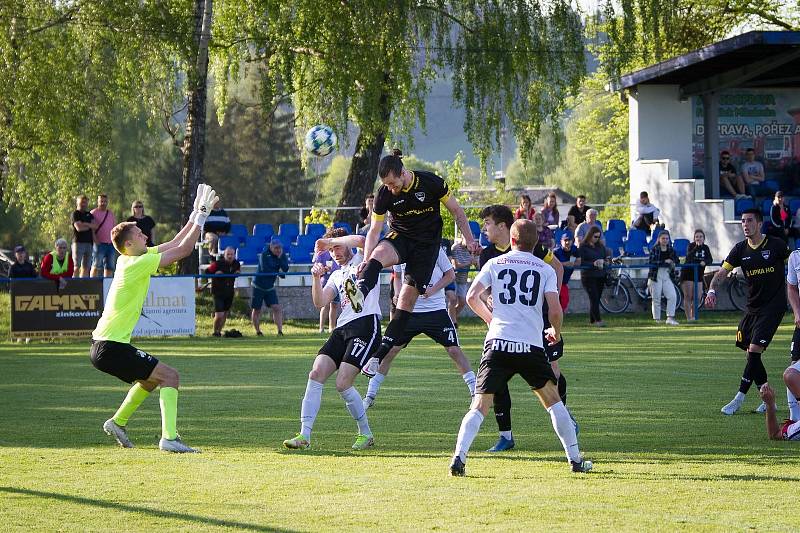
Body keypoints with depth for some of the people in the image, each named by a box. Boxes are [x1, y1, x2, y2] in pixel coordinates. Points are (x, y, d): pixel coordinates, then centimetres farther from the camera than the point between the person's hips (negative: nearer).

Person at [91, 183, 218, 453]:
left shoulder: (132, 258, 10)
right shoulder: (136, 264, -17)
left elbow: (175, 243, 19)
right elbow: (183, 249, -15)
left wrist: (196, 213, 16)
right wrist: (202, 215, -8)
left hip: (103, 346, 10)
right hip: (110, 348, -10)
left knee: (151, 379, 28)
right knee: (169, 376, -11)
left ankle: (117, 422, 35)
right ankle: (169, 438, -20)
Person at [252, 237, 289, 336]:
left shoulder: (281, 256, 1)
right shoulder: (264, 255, -12)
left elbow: (286, 269, -10)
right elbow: (264, 269, -22)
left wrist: (281, 257, -19)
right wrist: (278, 274, -17)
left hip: (270, 287, 4)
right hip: (259, 286, -4)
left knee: (277, 308, -11)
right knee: (256, 310, 4)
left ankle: (280, 331, -15)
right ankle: (258, 331, 18)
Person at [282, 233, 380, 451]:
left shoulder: (363, 260, 8)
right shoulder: (336, 275, 26)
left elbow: (360, 240, -16)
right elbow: (320, 302, 13)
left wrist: (329, 241, -7)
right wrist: (316, 277, -3)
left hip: (366, 322, -7)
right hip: (342, 328, 7)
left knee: (343, 383, -15)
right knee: (316, 373, -10)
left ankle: (366, 434, 4)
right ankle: (304, 435, -12)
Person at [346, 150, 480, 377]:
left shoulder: (431, 183, -14)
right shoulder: (384, 194, -10)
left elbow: (456, 211, -2)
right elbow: (374, 230, -6)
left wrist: (469, 240, -8)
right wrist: (366, 260, -20)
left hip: (427, 244, -1)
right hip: (400, 238, 1)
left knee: (407, 299, -7)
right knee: (379, 253, -35)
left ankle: (379, 355, -5)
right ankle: (360, 291, -64)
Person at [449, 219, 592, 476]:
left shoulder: (495, 264, 10)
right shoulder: (545, 270, 8)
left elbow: (472, 297, 3)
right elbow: (555, 311, -2)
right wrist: (556, 332, 19)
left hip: (497, 343, 0)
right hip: (531, 346, 0)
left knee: (479, 406, 1)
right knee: (553, 401, 16)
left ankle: (459, 457, -17)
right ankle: (575, 459, 16)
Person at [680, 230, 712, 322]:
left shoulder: (705, 248, 5)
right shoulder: (691, 246, -8)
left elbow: (710, 260, -4)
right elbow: (689, 256, -26)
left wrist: (705, 262, -25)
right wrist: (696, 247, -33)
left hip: (699, 274, 4)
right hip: (687, 273, -4)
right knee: (688, 296, -7)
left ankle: (693, 317, 15)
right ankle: (688, 318, -8)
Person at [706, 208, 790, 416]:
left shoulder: (776, 245, -7)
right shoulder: (740, 249, 3)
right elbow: (722, 272, -4)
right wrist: (712, 290, -22)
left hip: (773, 305, -5)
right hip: (752, 307, 5)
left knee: (754, 350, -14)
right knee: (751, 354, 4)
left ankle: (739, 399, -11)